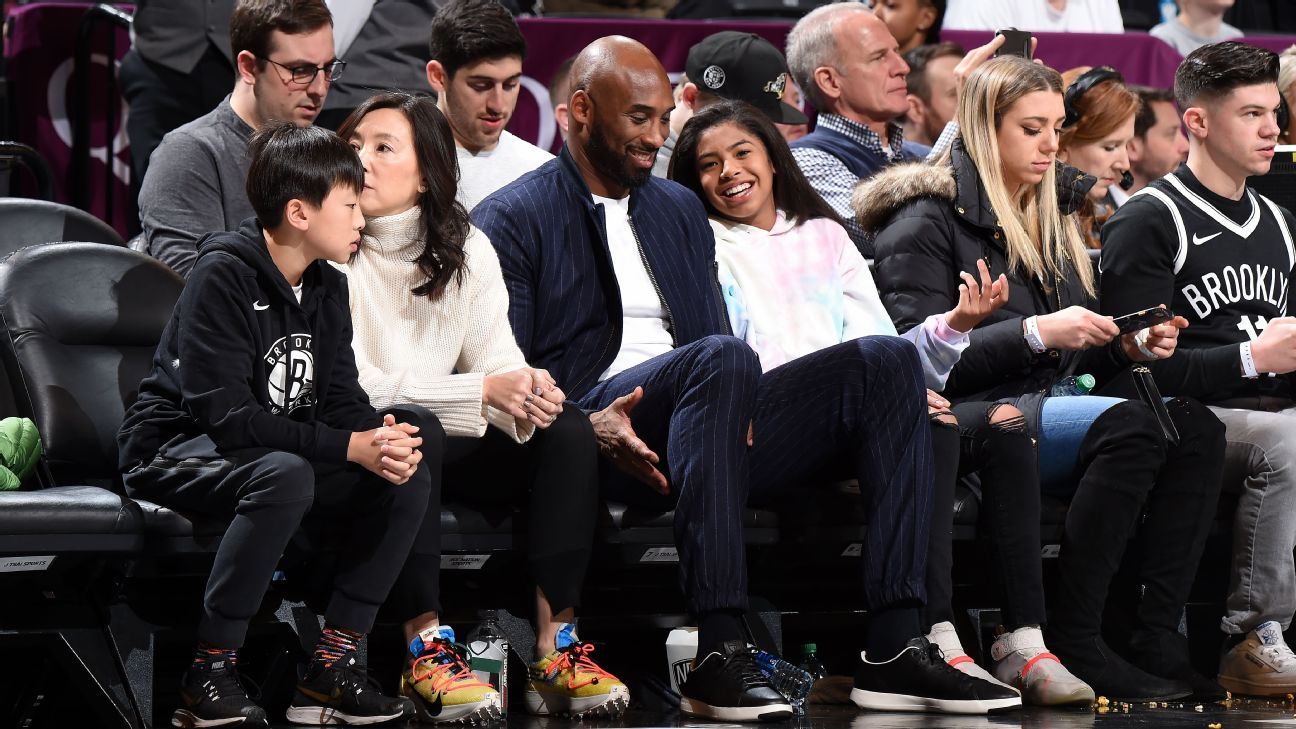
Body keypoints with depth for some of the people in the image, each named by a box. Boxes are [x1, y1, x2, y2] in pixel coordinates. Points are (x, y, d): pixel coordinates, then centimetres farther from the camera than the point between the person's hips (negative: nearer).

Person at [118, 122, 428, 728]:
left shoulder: (327, 290, 7)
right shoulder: (223, 276, -19)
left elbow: (342, 400, 3)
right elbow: (227, 417, -27)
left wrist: (384, 438, -22)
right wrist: (351, 447, -31)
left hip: (285, 450, 8)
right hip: (175, 452, -8)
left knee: (407, 479, -10)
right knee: (285, 474, -38)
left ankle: (332, 666, -10)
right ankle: (209, 676, -30)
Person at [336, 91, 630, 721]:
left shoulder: (467, 251, 6)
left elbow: (498, 359, -1)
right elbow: (353, 385, -18)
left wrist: (526, 393, -28)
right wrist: (484, 392, -25)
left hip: (449, 441, 5)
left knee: (569, 430, -19)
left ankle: (555, 647, -28)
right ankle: (426, 648, -43)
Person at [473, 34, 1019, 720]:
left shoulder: (681, 210, 26)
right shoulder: (512, 220, 5)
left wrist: (732, 413, -2)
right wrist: (589, 429, -23)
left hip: (702, 424, 7)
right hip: (593, 429, -7)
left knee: (885, 360, -13)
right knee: (724, 357, -37)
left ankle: (895, 648, -24)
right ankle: (719, 656, -42)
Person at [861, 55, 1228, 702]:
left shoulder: (1051, 215, 23)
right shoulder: (928, 221, -2)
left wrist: (1127, 346, 5)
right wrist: (1035, 333, -20)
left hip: (1048, 406, 8)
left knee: (1194, 424, -20)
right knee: (1129, 424, -33)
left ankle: (1157, 640, -27)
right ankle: (1072, 644, -31)